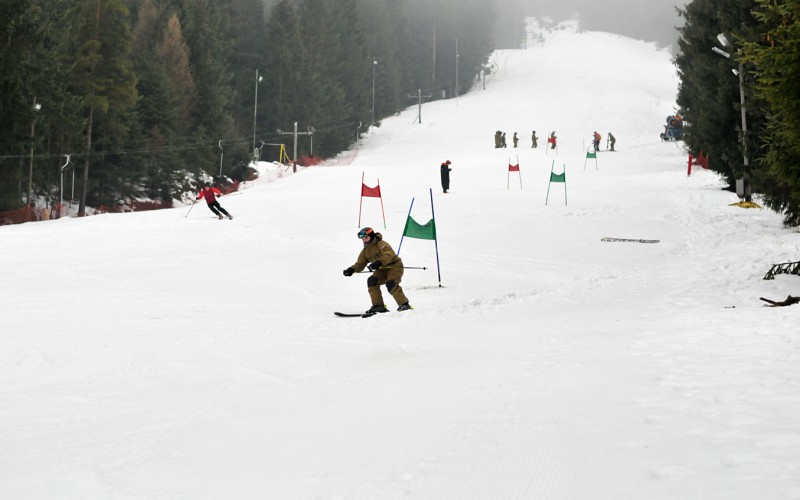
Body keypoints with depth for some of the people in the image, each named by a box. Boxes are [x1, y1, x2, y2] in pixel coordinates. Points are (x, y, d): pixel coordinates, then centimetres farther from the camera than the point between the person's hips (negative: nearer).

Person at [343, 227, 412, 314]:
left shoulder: (381, 244, -18)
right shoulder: (365, 251, 7)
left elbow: (389, 255, -34)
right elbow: (360, 263, 4)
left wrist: (379, 263, -50)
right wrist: (352, 269, -16)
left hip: (394, 266, -7)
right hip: (382, 270, 7)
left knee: (390, 284, -30)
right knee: (371, 281, -16)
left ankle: (404, 304, -22)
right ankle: (378, 306, -14)